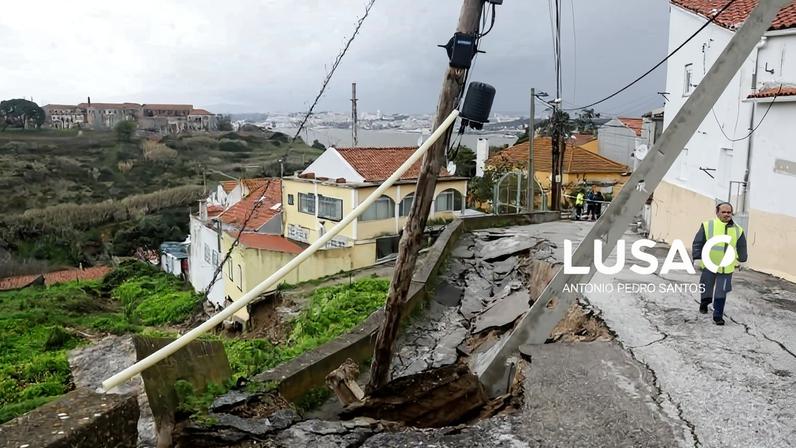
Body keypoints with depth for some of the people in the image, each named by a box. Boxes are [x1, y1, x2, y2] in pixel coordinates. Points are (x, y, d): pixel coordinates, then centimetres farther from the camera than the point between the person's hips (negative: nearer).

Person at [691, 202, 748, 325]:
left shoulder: (738, 230, 2)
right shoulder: (707, 226, -6)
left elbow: (742, 248, 14)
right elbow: (697, 243, -4)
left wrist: (742, 260, 18)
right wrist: (697, 258, -9)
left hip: (726, 268, 1)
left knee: (721, 293, 0)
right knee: (706, 289, 13)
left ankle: (718, 316, 10)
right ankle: (704, 304, 42)